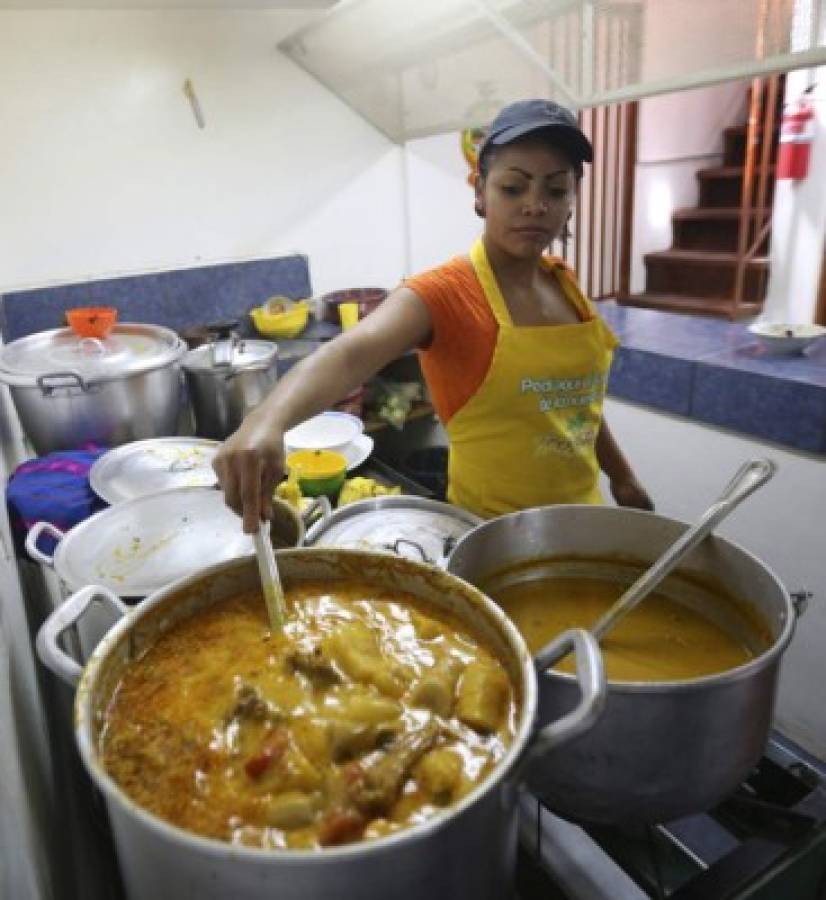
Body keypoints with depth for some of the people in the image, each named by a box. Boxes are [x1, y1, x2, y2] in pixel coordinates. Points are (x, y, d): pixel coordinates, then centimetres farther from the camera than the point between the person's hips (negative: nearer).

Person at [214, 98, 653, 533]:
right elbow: (350, 354, -39)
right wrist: (267, 419, -57)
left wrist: (621, 475, 20)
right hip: (491, 528, -7)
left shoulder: (564, 282, 0)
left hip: (579, 513, 7)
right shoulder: (445, 293, -20)